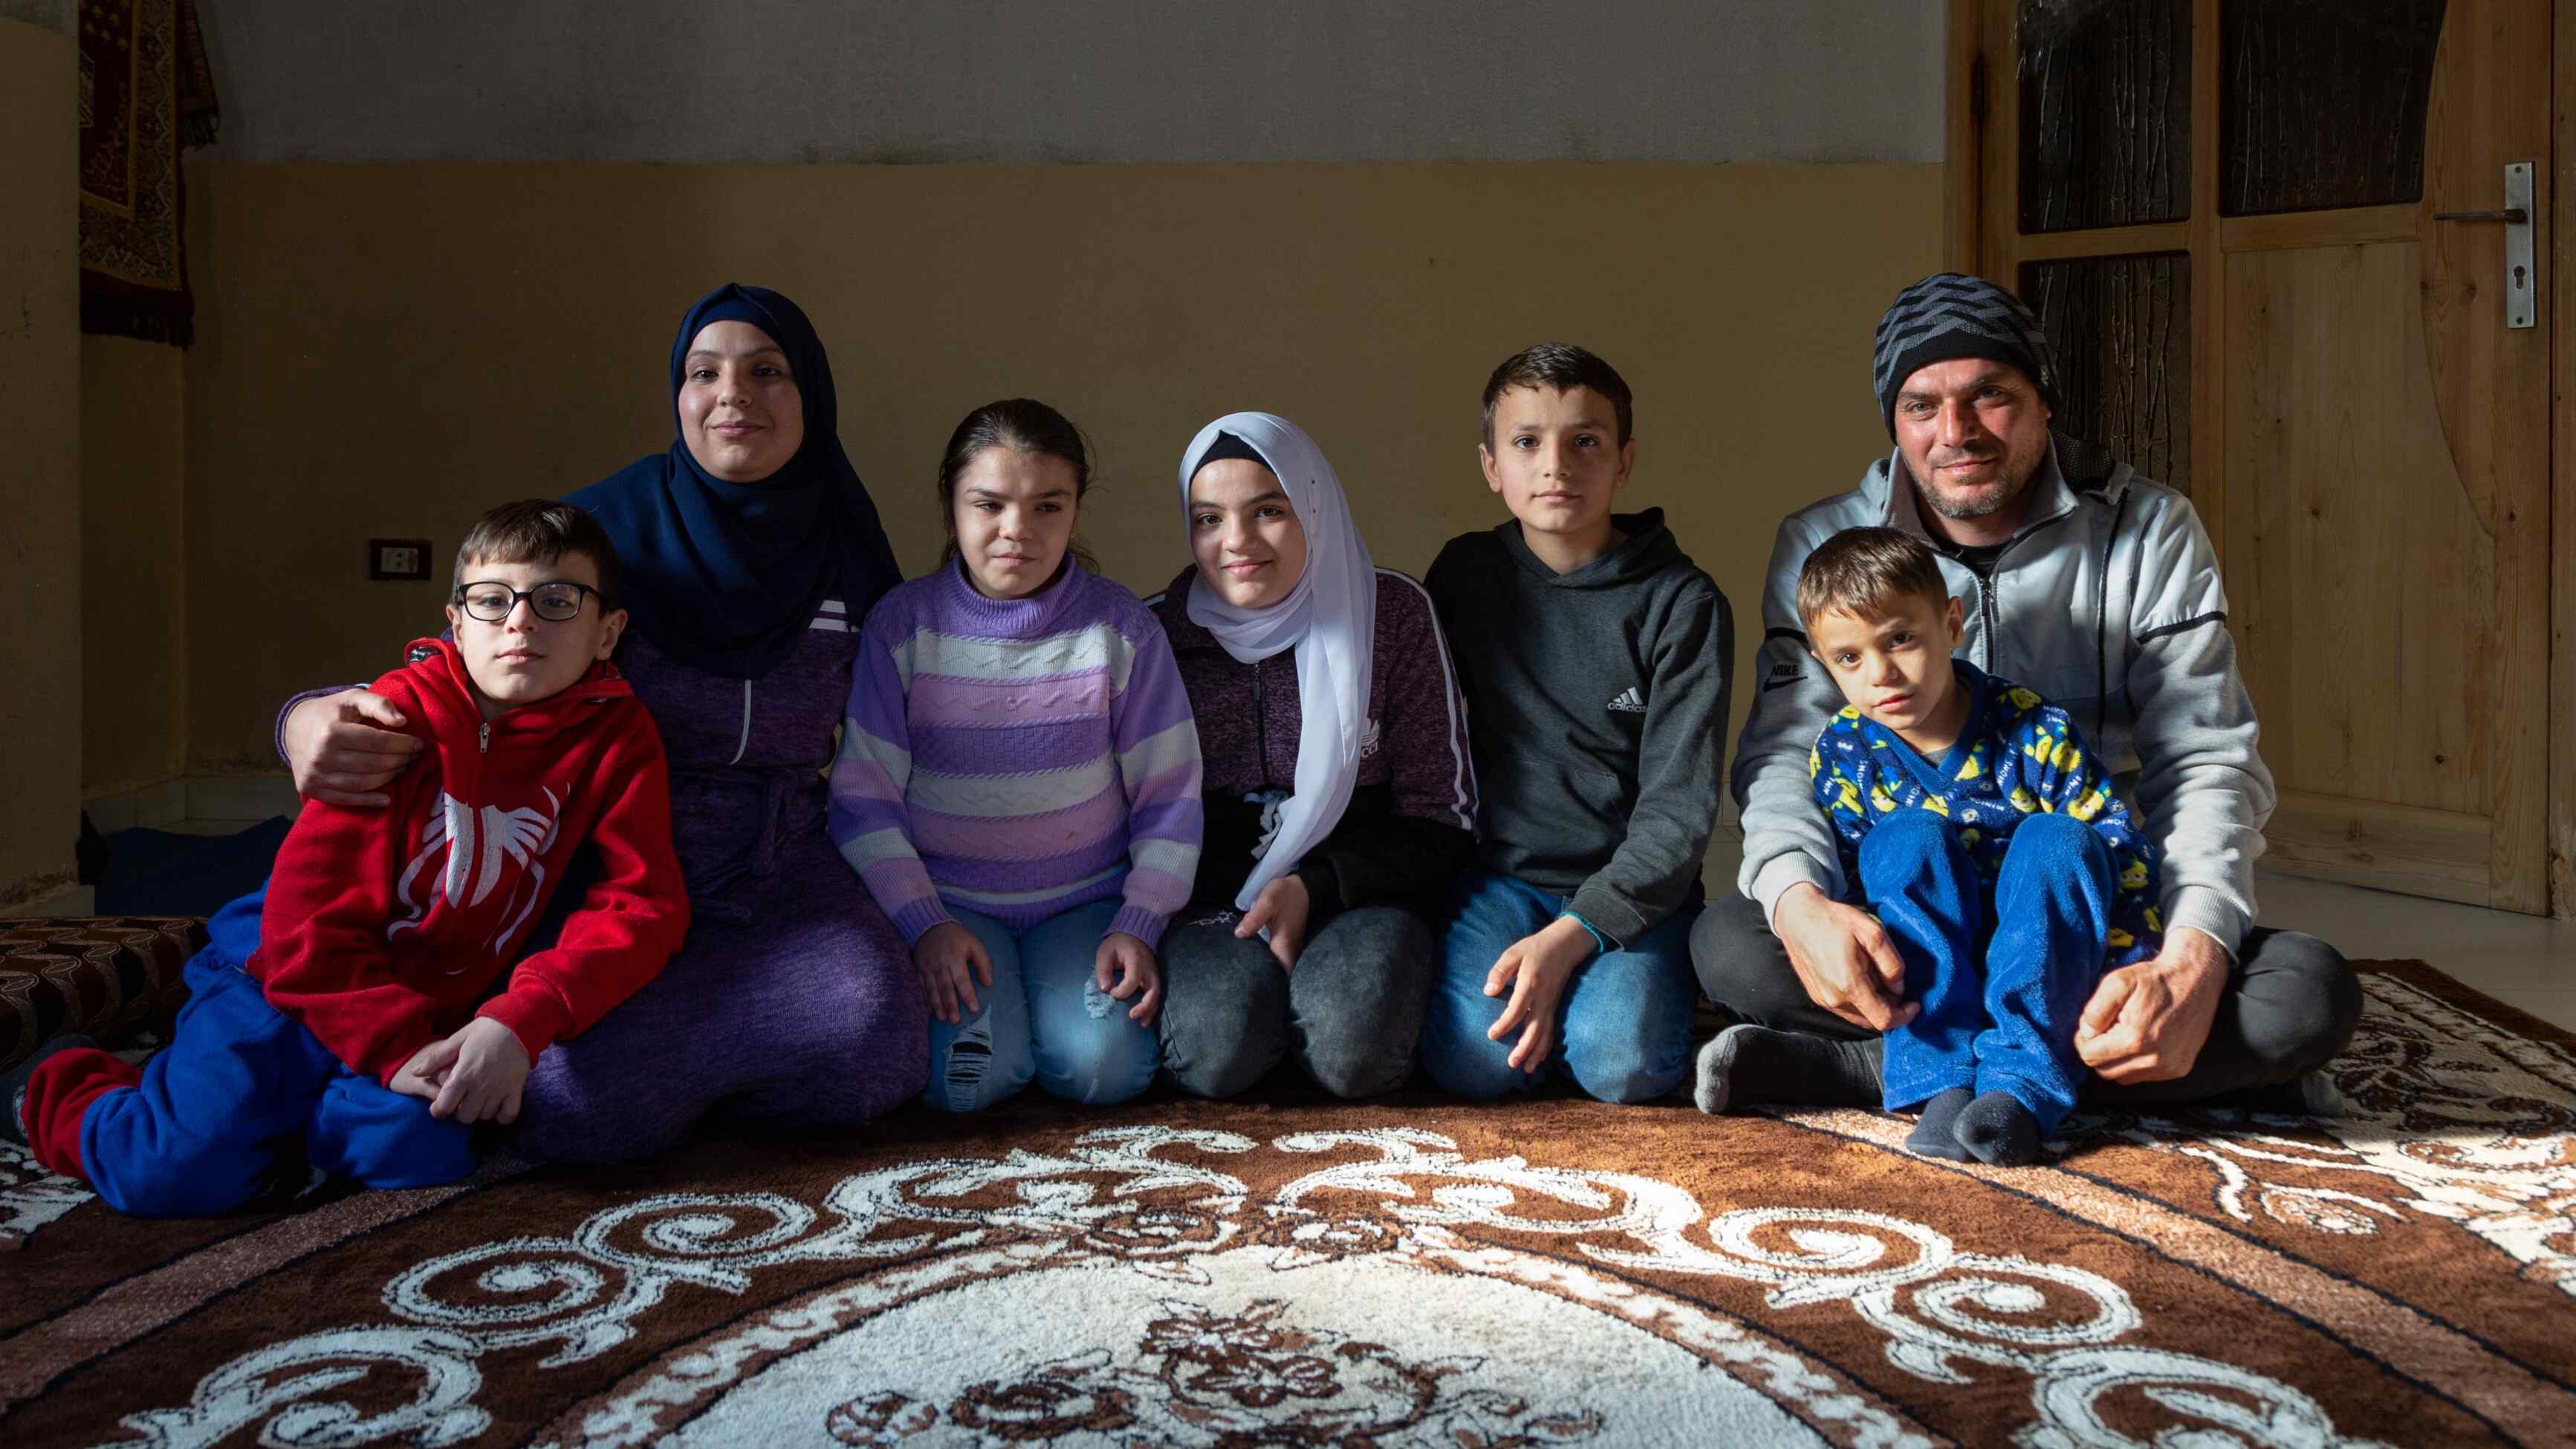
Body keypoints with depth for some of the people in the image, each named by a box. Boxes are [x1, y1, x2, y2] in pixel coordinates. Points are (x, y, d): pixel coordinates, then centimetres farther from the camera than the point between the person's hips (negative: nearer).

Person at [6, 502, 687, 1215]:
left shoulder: (618, 737, -8)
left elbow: (643, 902, -18)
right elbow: (312, 915, -15)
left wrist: (521, 1021, -31)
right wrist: (397, 1046, -25)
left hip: (429, 1011, 3)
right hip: (287, 977, -2)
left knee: (420, 1159, -24)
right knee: (186, 1173, -17)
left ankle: (303, 1100, 10)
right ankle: (60, 1090, 17)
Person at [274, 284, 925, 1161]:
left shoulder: (848, 557, 3)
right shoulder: (608, 531, -6)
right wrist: (313, 720, -27)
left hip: (781, 881, 3)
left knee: (870, 1030, -28)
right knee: (581, 1106, -29)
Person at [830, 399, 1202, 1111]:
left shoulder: (1120, 626, -1)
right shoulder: (901, 625, -3)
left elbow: (1169, 794, 1)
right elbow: (863, 798, -4)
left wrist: (1138, 926, -9)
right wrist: (925, 924, -14)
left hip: (1085, 897, 1)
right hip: (947, 898, 0)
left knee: (1107, 1066, -24)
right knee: (965, 1076, -25)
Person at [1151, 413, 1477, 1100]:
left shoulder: (1391, 611, -2)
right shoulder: (1156, 632, 2)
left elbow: (1445, 824, -1)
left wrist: (1312, 888, -14)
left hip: (1361, 893, 0)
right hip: (1208, 905, 1)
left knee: (1353, 1049, -32)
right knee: (1218, 1047, -32)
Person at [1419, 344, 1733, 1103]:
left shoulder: (1682, 604, -4)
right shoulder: (1465, 574, 6)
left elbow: (1678, 807, -10)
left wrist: (1571, 934, -21)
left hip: (1632, 887, -2)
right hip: (1501, 874, 2)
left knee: (1622, 1062, -28)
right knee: (1472, 1054, -26)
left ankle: (1628, 987, 3)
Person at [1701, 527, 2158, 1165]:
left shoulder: (2033, 730, -9)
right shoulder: (1842, 753, -5)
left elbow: (2122, 851, -10)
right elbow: (1840, 880, -9)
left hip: (2041, 962, 0)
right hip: (1927, 966, 1)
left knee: (2054, 837, -28)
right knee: (1908, 835, -26)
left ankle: (2022, 1078, -37)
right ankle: (1943, 1079, -33)